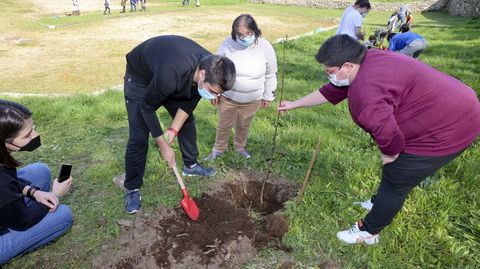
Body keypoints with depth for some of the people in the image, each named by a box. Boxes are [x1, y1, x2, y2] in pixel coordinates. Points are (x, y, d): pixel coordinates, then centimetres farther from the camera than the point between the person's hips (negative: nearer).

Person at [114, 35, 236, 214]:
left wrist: (174, 129, -16)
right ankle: (132, 188, 8)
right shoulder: (171, 74, -45)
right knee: (138, 137, -10)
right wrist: (163, 145, -23)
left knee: (188, 120, 11)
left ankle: (190, 165, 32)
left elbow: (190, 101, -9)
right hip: (141, 77, -6)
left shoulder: (212, 68, -26)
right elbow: (147, 107, -28)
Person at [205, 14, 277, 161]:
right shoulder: (228, 44, -18)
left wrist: (268, 96, 4)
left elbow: (271, 75, -2)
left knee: (244, 125, 20)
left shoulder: (265, 47, -16)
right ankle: (218, 149, 40)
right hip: (227, 97, 0)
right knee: (224, 125, 15)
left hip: (252, 100, 1)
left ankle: (240, 146, 48)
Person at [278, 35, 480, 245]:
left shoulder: (365, 90, -31)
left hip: (445, 131, -10)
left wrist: (388, 155, -10)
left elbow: (388, 134, -34)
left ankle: (368, 232, 24)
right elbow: (331, 92, 13)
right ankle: (380, 204, 48)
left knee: (395, 182, 4)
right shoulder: (367, 62, 3)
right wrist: (294, 105, 19)